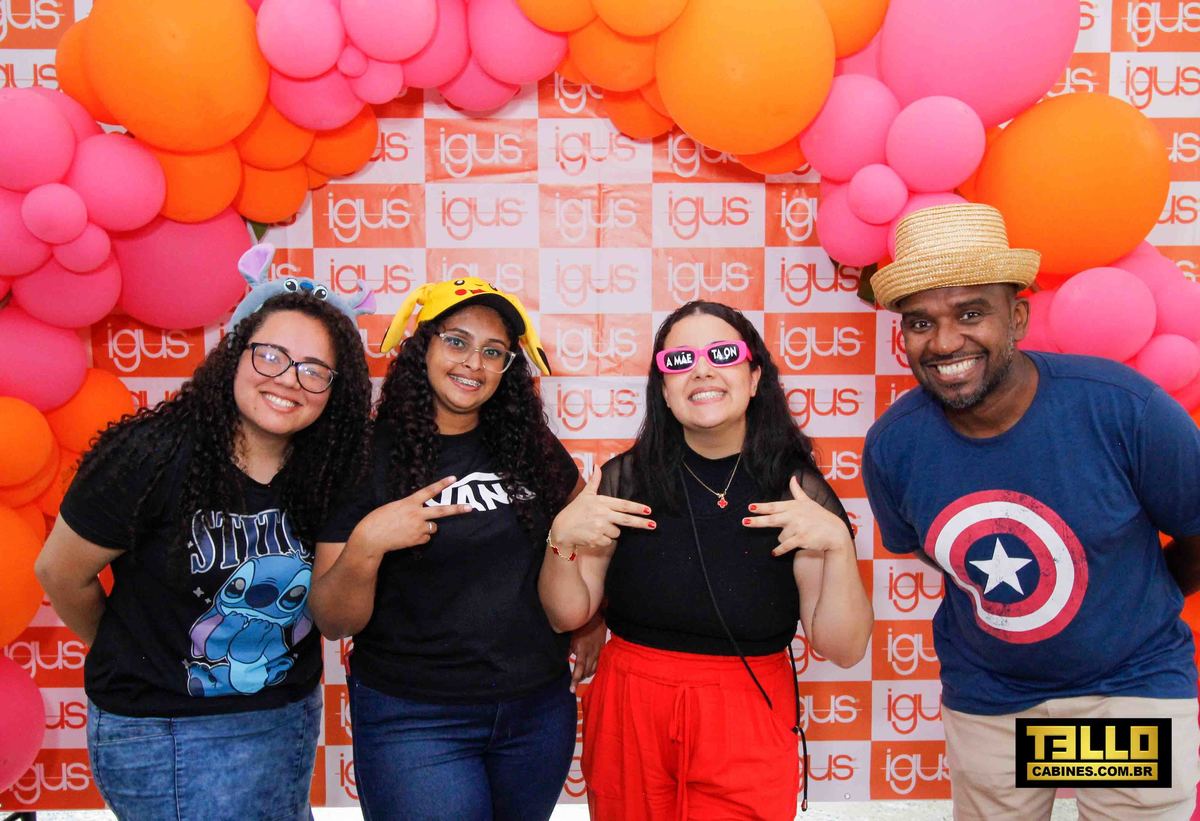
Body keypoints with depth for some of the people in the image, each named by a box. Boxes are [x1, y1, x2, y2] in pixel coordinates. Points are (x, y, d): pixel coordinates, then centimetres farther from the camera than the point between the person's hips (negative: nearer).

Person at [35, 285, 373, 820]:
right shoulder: (153, 454, -20)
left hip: (293, 715, 5)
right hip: (165, 731, -5)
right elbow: (61, 572, -5)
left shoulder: (325, 475, -6)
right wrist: (128, 654, 8)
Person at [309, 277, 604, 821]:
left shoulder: (530, 447, 0)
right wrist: (364, 545, -28)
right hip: (414, 719, -4)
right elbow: (333, 622, -11)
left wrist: (593, 619, 9)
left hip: (540, 708, 4)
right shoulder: (371, 456, -9)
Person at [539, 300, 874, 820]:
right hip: (628, 718, 2)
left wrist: (838, 544, -23)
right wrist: (562, 540, -18)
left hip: (748, 725, -1)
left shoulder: (800, 491, -8)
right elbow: (568, 616, 1)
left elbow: (843, 649, -8)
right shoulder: (625, 479, -7)